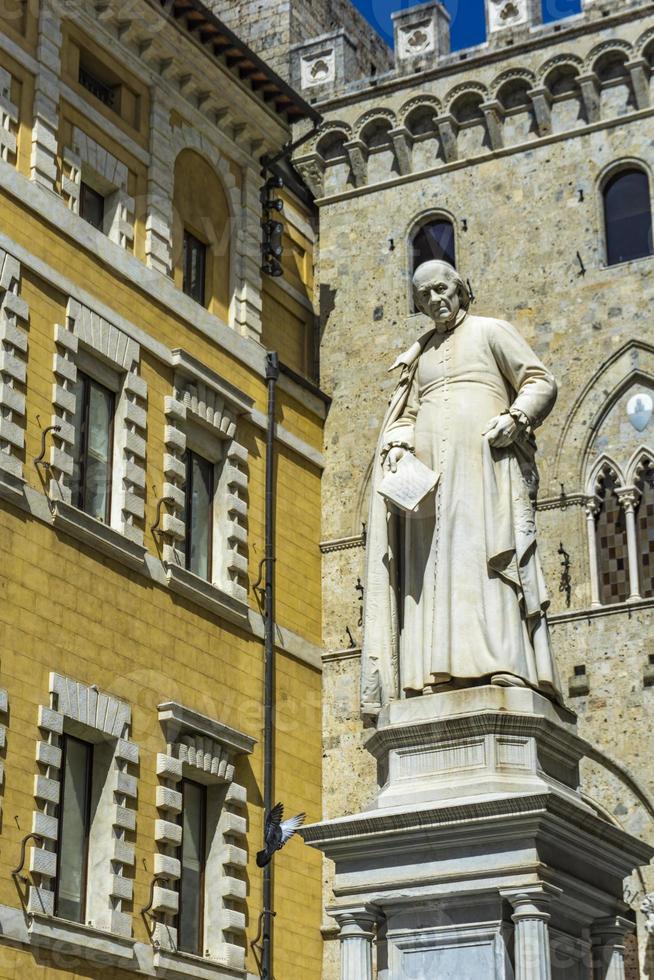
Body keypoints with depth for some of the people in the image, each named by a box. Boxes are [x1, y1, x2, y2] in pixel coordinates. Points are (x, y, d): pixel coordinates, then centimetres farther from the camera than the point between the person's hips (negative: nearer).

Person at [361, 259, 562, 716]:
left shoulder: (491, 331, 13)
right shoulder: (418, 355, 27)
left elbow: (541, 382, 6)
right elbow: (405, 416, 24)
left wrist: (515, 417, -12)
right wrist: (397, 446, 2)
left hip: (483, 466, -5)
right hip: (428, 475, 5)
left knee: (485, 556, -18)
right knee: (435, 567, -7)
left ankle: (504, 665, -26)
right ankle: (441, 677, -15)